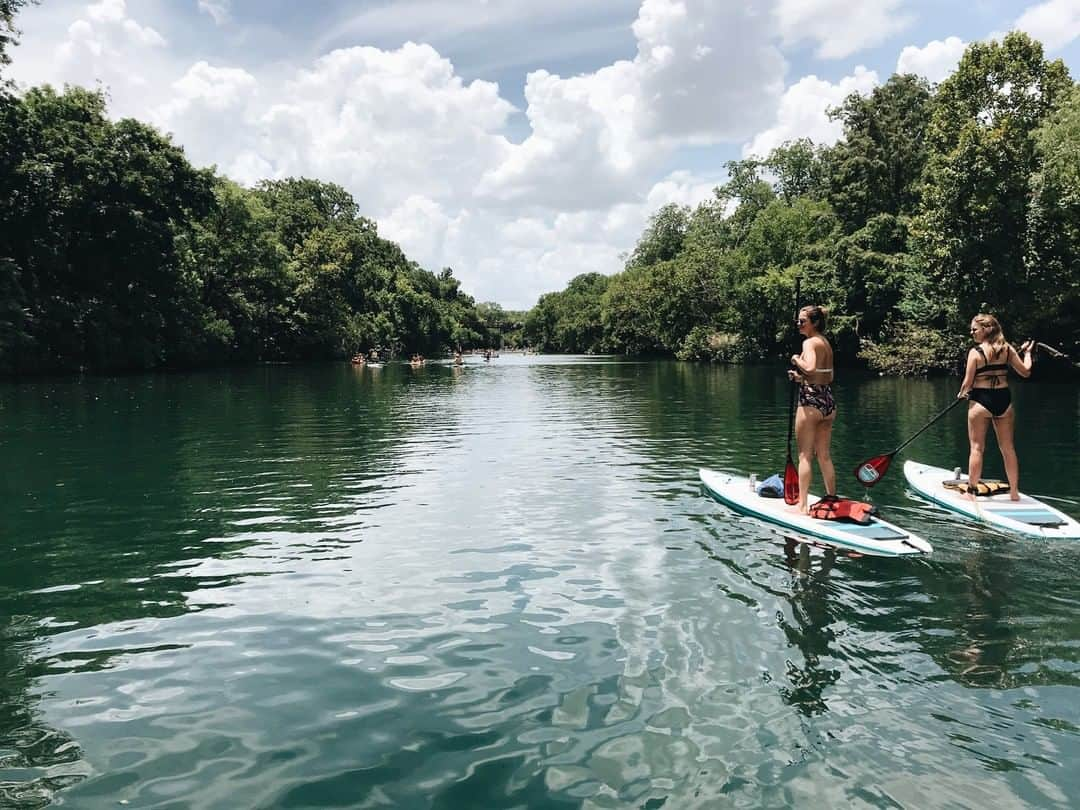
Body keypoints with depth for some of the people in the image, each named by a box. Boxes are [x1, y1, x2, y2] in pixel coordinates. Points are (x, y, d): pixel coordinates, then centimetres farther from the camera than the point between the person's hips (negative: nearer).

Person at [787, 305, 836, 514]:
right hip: (829, 402, 8)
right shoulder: (826, 343, 13)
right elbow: (827, 376, 15)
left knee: (805, 456, -2)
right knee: (825, 456, 15)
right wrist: (801, 377, 11)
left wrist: (796, 359, -11)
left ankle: (802, 505, 1)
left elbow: (810, 367, -30)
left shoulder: (809, 342, -11)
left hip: (811, 402, -8)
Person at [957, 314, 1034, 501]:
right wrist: (1027, 353, 25)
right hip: (1004, 400, 4)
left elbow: (967, 383, -10)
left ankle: (971, 491, 4)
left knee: (977, 448, 2)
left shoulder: (975, 352, -11)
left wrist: (962, 393, 12)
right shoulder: (1008, 349, 1)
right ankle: (1014, 492, 20)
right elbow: (1026, 372, 8)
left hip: (981, 401, -4)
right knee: (1008, 448, 12)